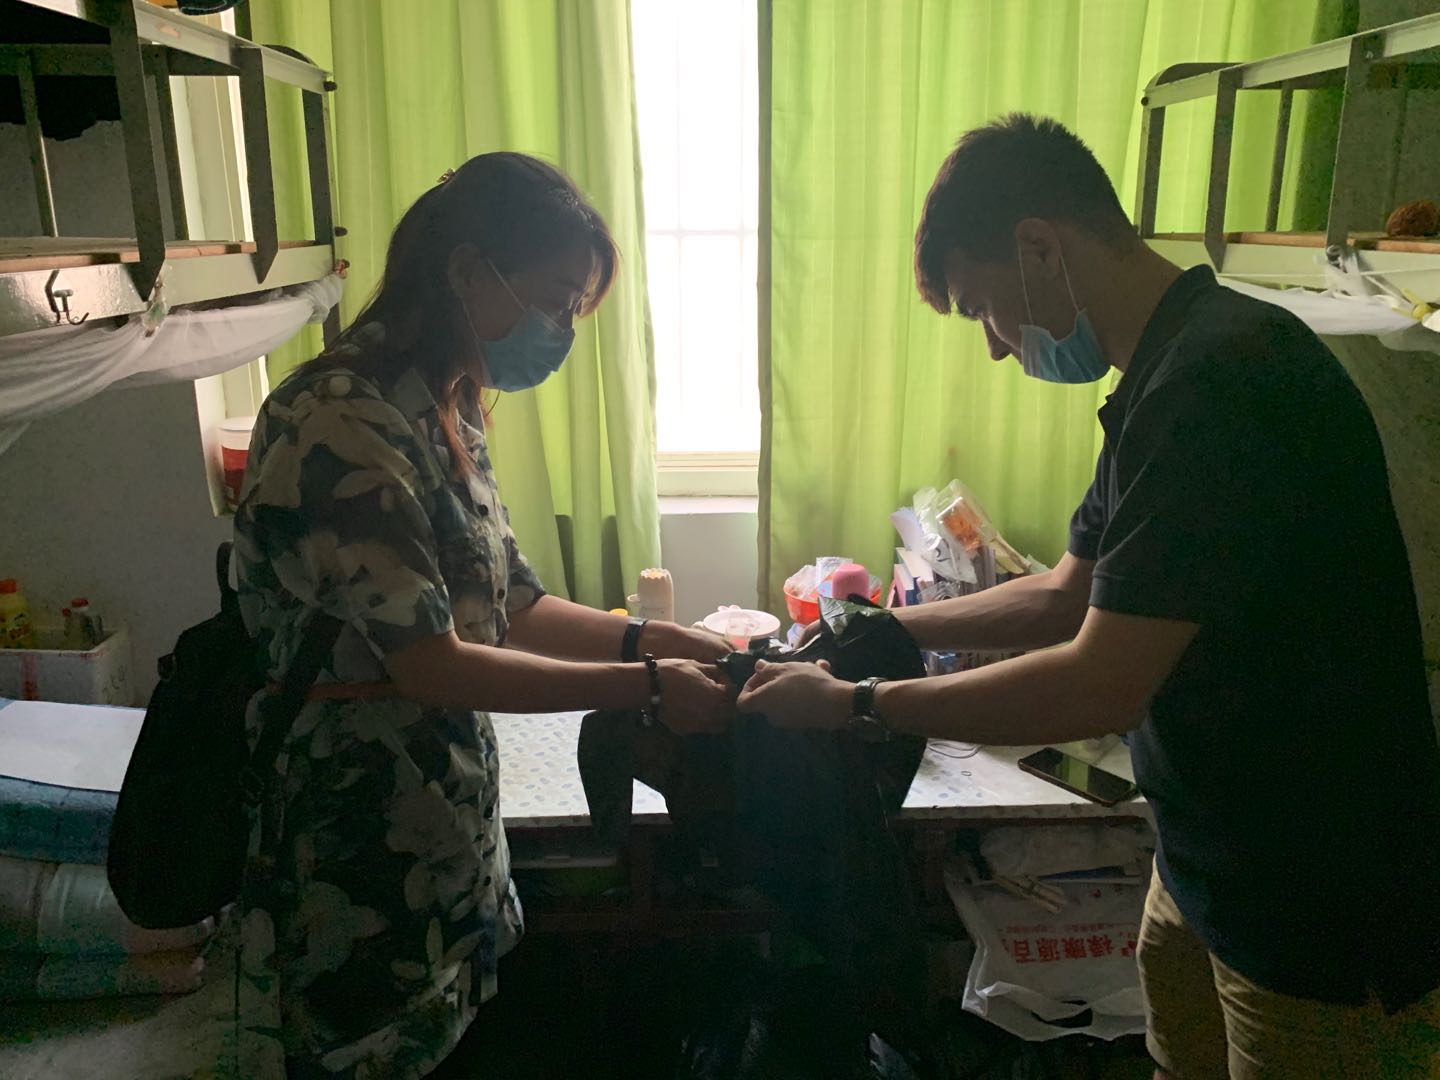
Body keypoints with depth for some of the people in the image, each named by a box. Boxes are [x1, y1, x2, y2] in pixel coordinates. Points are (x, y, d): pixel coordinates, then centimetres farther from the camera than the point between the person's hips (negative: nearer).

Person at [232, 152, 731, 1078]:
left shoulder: (448, 415, 7)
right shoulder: (337, 424, -22)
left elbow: (508, 606, 9)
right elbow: (428, 664, -24)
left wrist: (646, 637, -5)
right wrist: (645, 687, -20)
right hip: (360, 863, -8)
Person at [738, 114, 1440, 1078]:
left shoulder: (1221, 379, -26)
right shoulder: (1165, 380, 6)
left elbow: (1099, 687, -27)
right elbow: (1066, 598, 13)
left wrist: (854, 703, -16)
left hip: (1328, 924, -9)